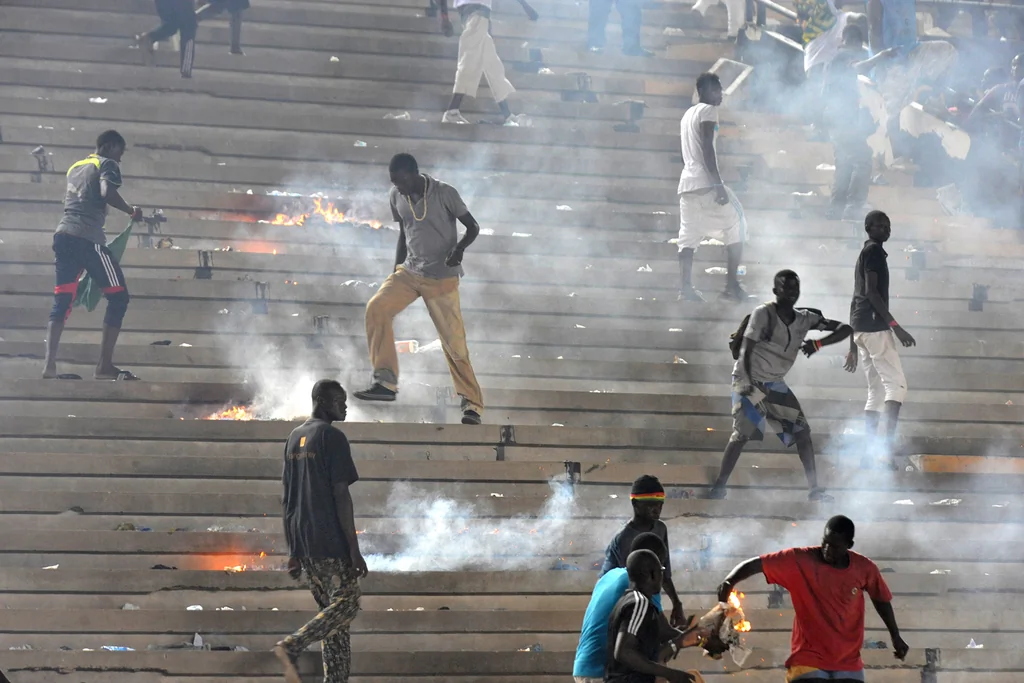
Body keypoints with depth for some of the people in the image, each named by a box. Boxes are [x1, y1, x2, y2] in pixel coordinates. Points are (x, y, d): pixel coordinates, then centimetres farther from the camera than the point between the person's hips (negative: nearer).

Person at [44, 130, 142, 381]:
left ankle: (49, 365, -9)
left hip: (63, 235, 8)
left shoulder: (75, 167, 27)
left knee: (62, 302, 5)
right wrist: (131, 211, -3)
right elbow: (107, 193, -16)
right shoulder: (107, 165, 3)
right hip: (88, 238, -8)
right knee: (118, 297, 2)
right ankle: (104, 366, -3)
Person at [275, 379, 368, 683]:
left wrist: (293, 551, 19)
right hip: (331, 542, -8)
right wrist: (355, 549, -14)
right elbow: (340, 495, -15)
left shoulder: (294, 438, 16)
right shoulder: (332, 436, -10)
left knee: (331, 608, 12)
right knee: (346, 604, -3)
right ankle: (291, 646, -19)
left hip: (303, 543, 8)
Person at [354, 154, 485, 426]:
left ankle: (472, 403, 9)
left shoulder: (444, 193, -13)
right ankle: (386, 382, -18)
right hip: (409, 272, 4)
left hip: (442, 278, -4)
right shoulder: (396, 197, 2)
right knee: (377, 307, -20)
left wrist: (460, 248, -26)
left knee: (453, 341, -5)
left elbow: (472, 227, -7)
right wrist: (396, 270, 15)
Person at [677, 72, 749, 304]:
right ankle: (732, 285, -7)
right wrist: (719, 185, -21)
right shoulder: (707, 111, -5)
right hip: (705, 182, -8)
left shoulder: (688, 114, 22)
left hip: (687, 182, 8)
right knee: (736, 226, 0)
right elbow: (707, 149, -16)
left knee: (689, 235, 6)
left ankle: (685, 287, -6)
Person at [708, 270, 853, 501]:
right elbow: (746, 350, -20)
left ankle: (814, 489, 9)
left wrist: (818, 343, -17)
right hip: (750, 380, -6)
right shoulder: (763, 313, -17)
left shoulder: (805, 319, -1)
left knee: (803, 432, 2)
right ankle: (719, 486, -12)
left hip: (775, 384, 6)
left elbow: (845, 329, -1)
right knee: (742, 434, -18)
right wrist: (746, 382, -31)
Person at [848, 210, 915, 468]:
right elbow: (871, 291, -17)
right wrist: (896, 326, -21)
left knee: (877, 390, 10)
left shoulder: (864, 254, 23)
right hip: (875, 325, -9)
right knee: (896, 383, -12)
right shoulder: (874, 251, -6)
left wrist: (854, 345, 26)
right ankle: (888, 445, -25)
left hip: (859, 327, 9)